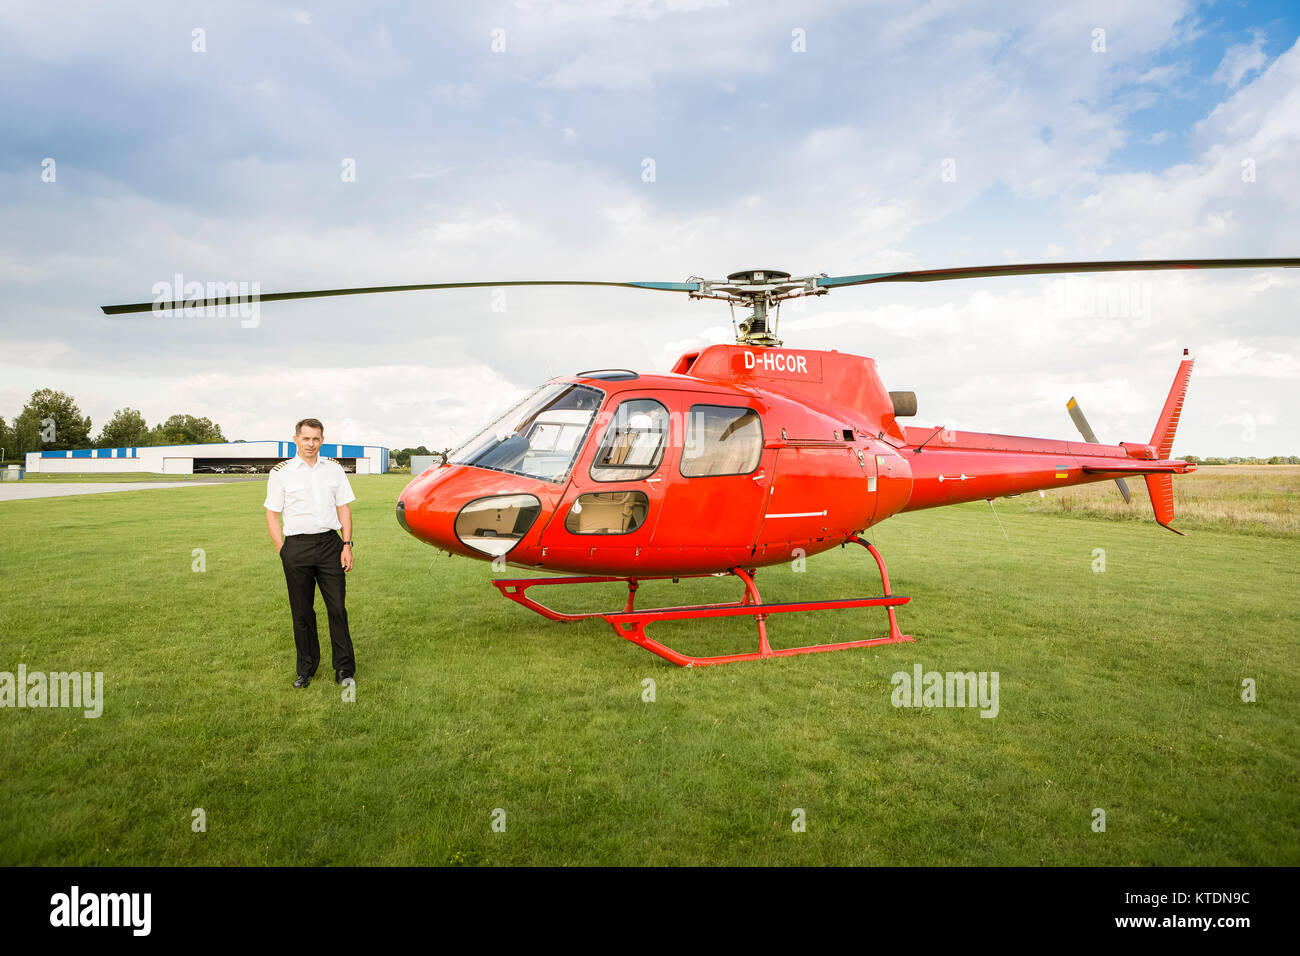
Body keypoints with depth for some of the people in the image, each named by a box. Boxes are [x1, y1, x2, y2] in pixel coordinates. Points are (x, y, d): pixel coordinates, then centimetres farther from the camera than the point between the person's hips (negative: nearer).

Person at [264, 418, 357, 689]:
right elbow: (272, 514, 3)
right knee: (302, 611, 6)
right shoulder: (281, 472, 3)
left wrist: (347, 545, 1)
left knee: (337, 608, 0)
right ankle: (306, 669, 21)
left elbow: (343, 509, 10)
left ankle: (344, 669, 9)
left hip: (330, 544, 1)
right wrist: (282, 551, -4)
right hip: (296, 547, -1)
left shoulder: (334, 469, 9)